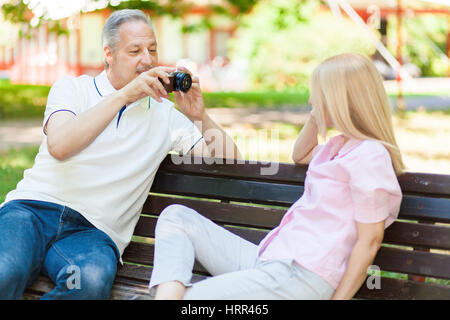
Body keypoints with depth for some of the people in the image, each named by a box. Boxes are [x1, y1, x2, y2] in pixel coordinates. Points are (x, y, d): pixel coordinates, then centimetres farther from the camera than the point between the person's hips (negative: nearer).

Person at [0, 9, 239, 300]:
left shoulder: (166, 115, 16)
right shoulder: (72, 88, 12)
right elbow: (59, 146, -10)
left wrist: (200, 116, -4)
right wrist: (124, 95, -11)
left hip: (94, 232, 2)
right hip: (33, 207, -1)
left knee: (93, 280, -35)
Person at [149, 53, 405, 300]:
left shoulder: (370, 156, -12)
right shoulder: (341, 145, 18)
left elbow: (371, 239, -14)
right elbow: (300, 156, 40)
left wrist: (338, 297, -15)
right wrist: (315, 117, 21)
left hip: (299, 278, -11)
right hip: (268, 259, 11)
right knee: (177, 216, 5)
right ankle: (169, 292, -18)